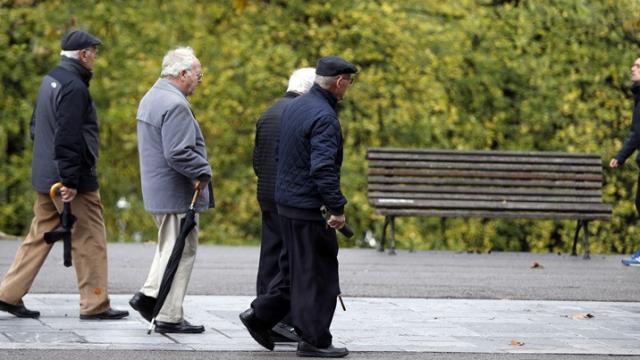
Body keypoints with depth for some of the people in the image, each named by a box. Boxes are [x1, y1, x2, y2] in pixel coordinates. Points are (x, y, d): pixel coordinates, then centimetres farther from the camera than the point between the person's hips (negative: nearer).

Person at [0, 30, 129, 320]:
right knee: (90, 240, -1)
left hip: (44, 176, 9)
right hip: (72, 178, -9)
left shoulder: (50, 80, 14)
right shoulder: (74, 87, -17)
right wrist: (70, 180, -22)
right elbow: (68, 138, -23)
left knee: (40, 235, 14)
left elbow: (36, 126, 22)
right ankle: (95, 305, 3)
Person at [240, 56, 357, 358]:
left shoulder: (294, 107, 11)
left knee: (298, 267, 19)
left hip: (286, 200, 9)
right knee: (317, 272, 0)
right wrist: (337, 208, -22)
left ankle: (260, 315, 18)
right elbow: (323, 168, -26)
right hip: (308, 207, -9)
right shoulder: (324, 117, -19)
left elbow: (280, 153, 20)